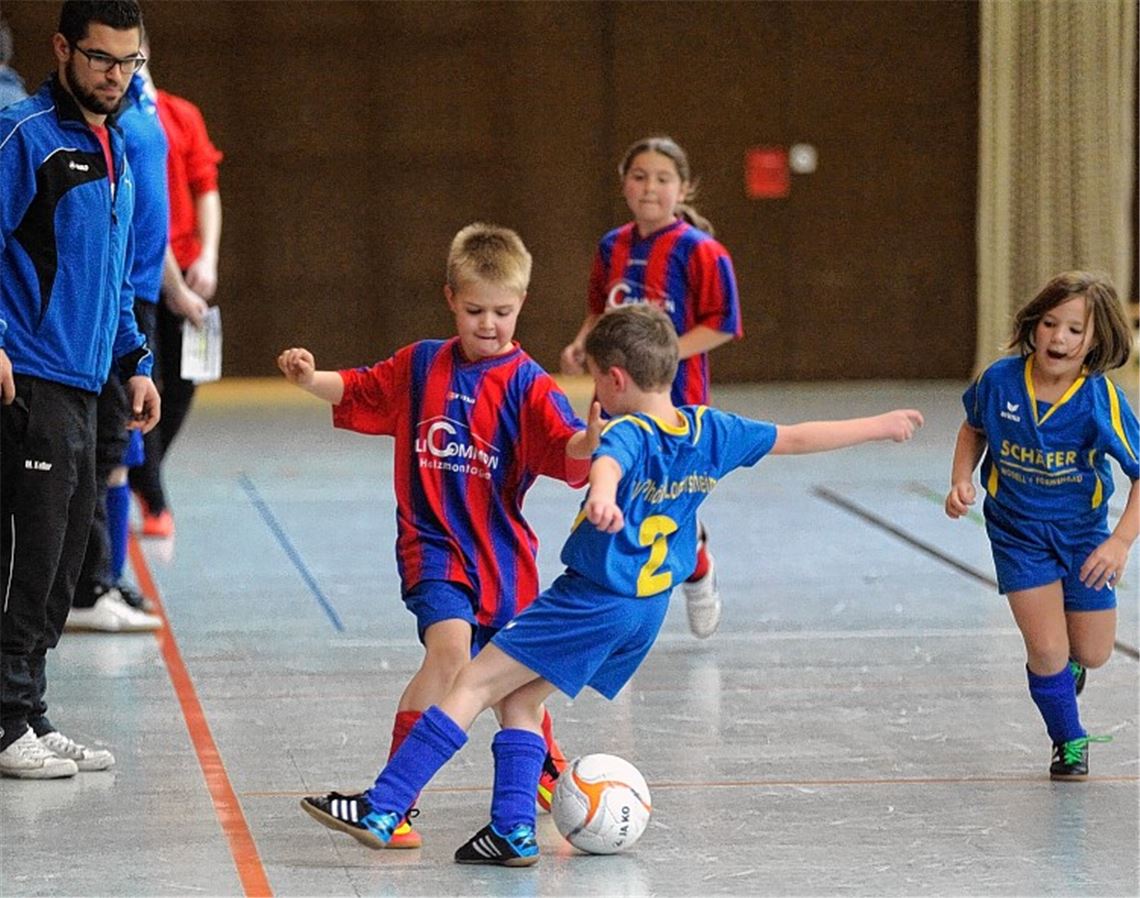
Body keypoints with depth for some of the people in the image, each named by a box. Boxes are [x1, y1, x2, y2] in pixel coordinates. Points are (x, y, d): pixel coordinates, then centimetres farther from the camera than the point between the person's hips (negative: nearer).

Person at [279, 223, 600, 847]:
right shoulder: (420, 366, 2)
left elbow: (566, 453, -19)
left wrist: (591, 441, -41)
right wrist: (310, 379, -8)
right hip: (434, 545, -1)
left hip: (504, 554, 1)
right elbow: (355, 391, 12)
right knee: (451, 645, -26)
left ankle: (547, 772, 47)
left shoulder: (528, 385, -6)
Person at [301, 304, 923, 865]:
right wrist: (881, 426, 30)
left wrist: (601, 496, -62)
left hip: (591, 602, -8)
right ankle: (514, 830, 7)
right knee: (520, 700, 17)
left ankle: (382, 810, -13)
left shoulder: (628, 433, -14)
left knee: (475, 683, -8)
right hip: (648, 611, 8)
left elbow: (608, 464, -38)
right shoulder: (712, 431, 8)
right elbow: (795, 438, 17)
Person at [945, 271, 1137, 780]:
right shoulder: (1000, 380, -17)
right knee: (1047, 649, -9)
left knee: (1092, 654, 7)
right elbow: (974, 429, 6)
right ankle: (1069, 742, 18)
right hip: (1018, 530, 0)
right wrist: (962, 481, -9)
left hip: (1082, 530, 0)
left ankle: (1062, 663, 46)